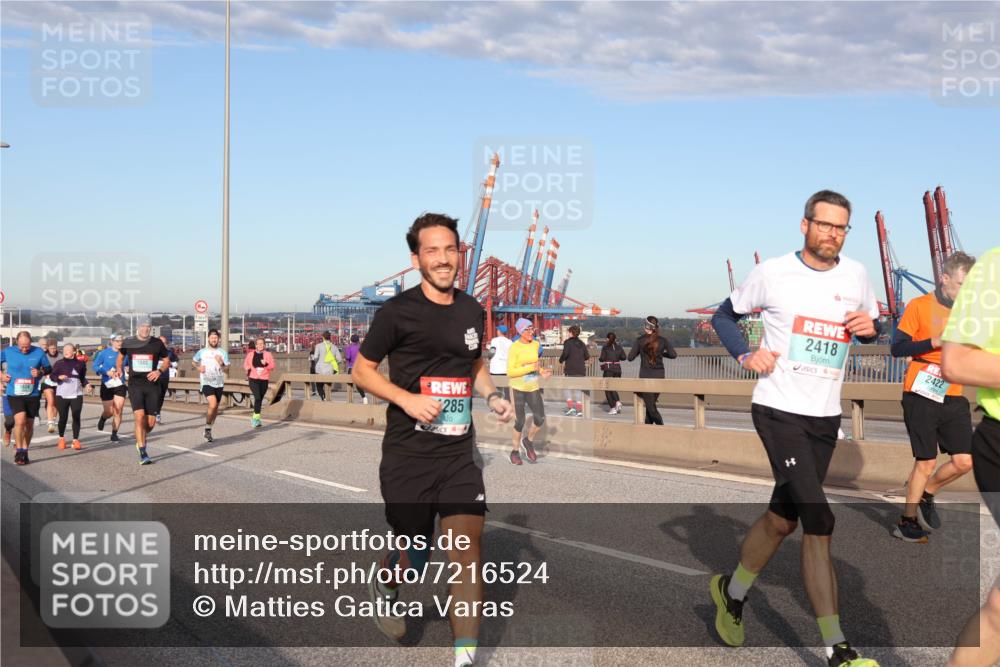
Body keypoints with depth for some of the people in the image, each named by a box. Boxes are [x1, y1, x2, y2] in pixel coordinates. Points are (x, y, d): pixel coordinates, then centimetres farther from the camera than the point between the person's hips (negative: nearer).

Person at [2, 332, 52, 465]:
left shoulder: (39, 352, -3)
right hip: (14, 394, -2)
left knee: (29, 424, 9)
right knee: (20, 421, -18)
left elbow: (49, 369, 6)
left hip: (33, 394, 2)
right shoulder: (8, 352, -3)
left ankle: (25, 451, 26)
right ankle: (19, 452, -4)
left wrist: (40, 372, -15)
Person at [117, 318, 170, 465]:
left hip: (152, 385, 1)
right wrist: (119, 369, 5)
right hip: (135, 385, -1)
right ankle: (143, 454, -12)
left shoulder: (157, 343, 2)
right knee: (140, 417, -17)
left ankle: (140, 441, 34)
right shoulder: (128, 343, 3)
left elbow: (166, 361, 11)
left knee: (151, 422, 1)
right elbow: (120, 357, 22)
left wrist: (159, 371, -7)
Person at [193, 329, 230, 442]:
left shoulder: (223, 352, 2)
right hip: (206, 382, -3)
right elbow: (193, 362, 18)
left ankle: (208, 430, 31)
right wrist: (198, 367, -2)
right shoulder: (202, 352, 2)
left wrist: (221, 363, -22)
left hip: (219, 383, 3)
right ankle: (208, 428, -6)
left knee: (215, 408, 12)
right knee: (213, 404, -24)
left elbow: (226, 369, -1)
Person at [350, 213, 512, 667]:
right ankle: (384, 588, 45)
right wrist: (408, 399, -17)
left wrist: (492, 396, 3)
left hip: (459, 455, 3)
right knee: (414, 556, 9)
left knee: (466, 549, -8)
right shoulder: (398, 311, -8)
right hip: (407, 456, -3)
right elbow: (362, 370, -2)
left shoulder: (472, 310, 7)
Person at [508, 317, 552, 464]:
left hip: (533, 388, 5)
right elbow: (510, 372, -18)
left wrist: (541, 372, 2)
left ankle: (528, 441, 21)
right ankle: (515, 451, 21)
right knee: (519, 421, 1)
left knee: (540, 419, -6)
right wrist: (531, 368, -24)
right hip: (518, 388, -5)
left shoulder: (536, 345, 5)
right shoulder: (514, 348, -14)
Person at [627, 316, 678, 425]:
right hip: (659, 376, 3)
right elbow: (673, 354, -4)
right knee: (651, 404, 18)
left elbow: (630, 357, -6)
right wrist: (661, 353, 12)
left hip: (645, 376, -3)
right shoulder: (662, 340, 0)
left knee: (651, 407, -3)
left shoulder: (640, 340, -6)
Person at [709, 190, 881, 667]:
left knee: (782, 519, 15)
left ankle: (732, 591, 40)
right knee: (819, 523, -14)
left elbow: (876, 329, 19)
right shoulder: (772, 273, -6)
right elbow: (724, 315, 7)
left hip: (826, 417, 5)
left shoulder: (857, 275, 6)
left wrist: (870, 327, -5)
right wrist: (745, 354, -11)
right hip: (779, 410, -5)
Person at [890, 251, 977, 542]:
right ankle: (907, 522, 16)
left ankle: (925, 493, 26)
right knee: (926, 462, -1)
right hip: (921, 396, -5)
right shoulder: (919, 306, -5)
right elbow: (897, 347, -10)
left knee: (964, 461, -1)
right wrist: (936, 341, -19)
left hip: (954, 398, 5)